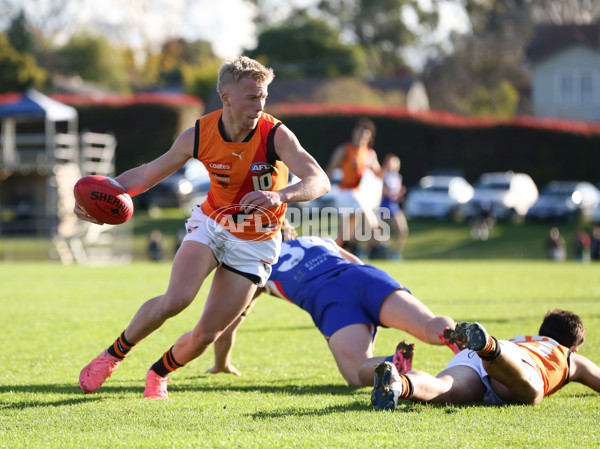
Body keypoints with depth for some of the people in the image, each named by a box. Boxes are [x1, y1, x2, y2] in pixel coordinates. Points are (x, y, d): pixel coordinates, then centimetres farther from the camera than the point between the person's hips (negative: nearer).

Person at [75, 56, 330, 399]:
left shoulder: (275, 135, -22)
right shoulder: (200, 135, -14)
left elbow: (319, 181, -34)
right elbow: (147, 174, -3)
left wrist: (280, 195, -55)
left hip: (255, 243, -1)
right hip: (211, 225, 1)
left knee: (206, 335, -6)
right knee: (177, 298, -26)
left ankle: (160, 372, 26)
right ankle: (114, 354, -1)